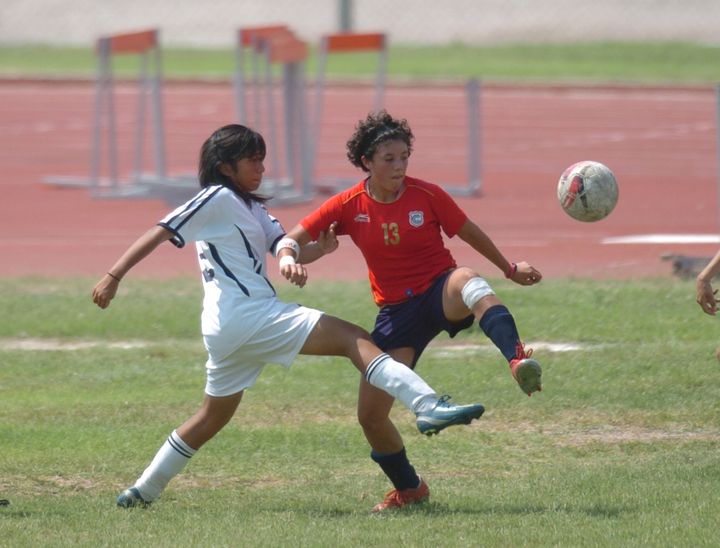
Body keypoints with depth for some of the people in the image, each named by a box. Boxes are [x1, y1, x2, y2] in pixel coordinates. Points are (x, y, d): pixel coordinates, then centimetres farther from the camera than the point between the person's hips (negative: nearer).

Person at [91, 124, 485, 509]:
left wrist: (325, 244, -6)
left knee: (214, 415, 22)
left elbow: (291, 251, 13)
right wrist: (113, 277, -13)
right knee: (353, 339, -17)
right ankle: (428, 406, -33)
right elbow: (160, 233, -8)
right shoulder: (217, 198, -4)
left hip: (225, 329, 10)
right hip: (246, 314, -10)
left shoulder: (252, 209, 24)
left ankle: (142, 491, 27)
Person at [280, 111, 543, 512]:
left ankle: (518, 361, -65)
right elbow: (293, 238, 0)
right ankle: (410, 489, 22)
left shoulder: (427, 195, -6)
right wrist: (289, 260, -23)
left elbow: (470, 233, 9)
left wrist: (510, 269, 17)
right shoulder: (349, 206, -3)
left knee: (468, 281, -42)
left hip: (441, 294, -3)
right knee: (370, 415, -4)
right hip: (397, 311, 3)